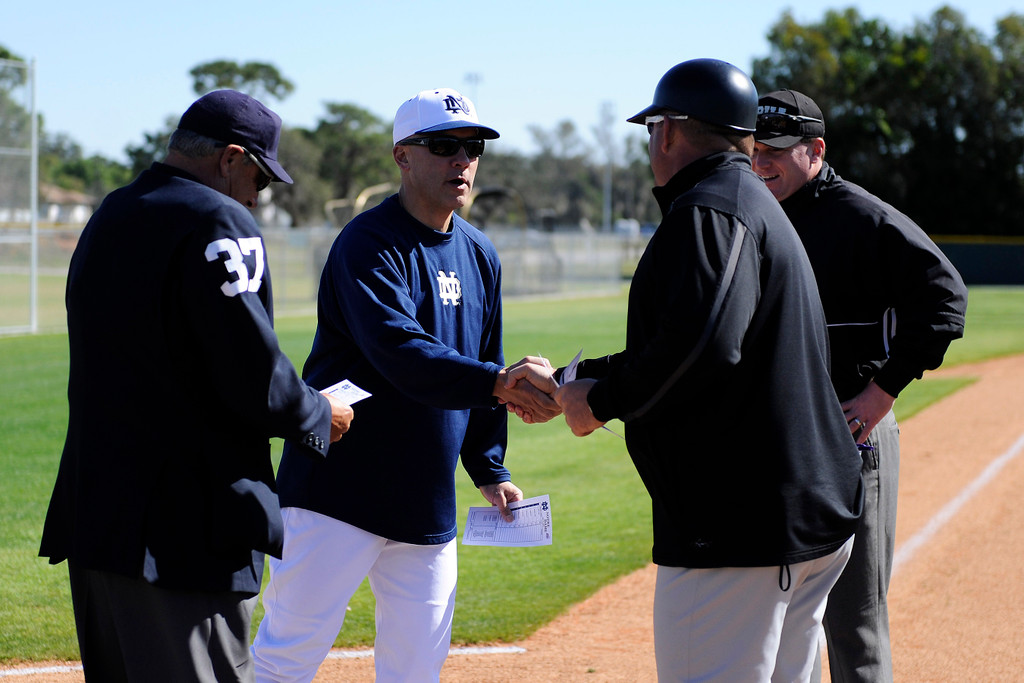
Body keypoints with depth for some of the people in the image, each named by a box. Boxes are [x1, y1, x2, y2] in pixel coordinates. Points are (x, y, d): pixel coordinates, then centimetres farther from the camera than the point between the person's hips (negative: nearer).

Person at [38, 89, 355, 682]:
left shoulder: (107, 219, 17)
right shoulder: (218, 222, -11)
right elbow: (254, 376, -18)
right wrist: (319, 416, 2)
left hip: (90, 510, 9)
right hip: (186, 532, -9)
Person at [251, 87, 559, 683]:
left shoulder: (480, 255, 13)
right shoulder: (369, 244, -12)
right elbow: (399, 354, -26)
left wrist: (490, 469, 12)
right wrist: (497, 384, -36)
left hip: (429, 511, 7)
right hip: (340, 493, -7)